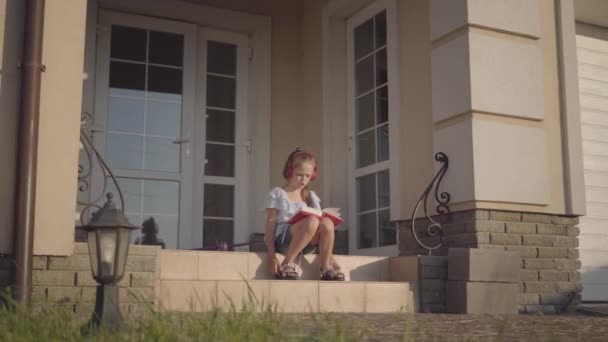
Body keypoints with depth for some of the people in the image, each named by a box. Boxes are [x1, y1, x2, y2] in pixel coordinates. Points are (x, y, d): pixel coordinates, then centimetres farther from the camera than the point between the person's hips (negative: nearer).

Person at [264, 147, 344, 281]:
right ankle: (288, 263, -22)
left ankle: (325, 267, -18)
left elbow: (320, 228, 13)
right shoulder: (277, 194, 5)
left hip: (305, 243, 4)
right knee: (312, 221, -35)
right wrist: (271, 255, -14)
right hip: (282, 239, -4)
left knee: (327, 222, -28)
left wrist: (329, 253, 1)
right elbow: (270, 225, -3)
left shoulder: (311, 196, 18)